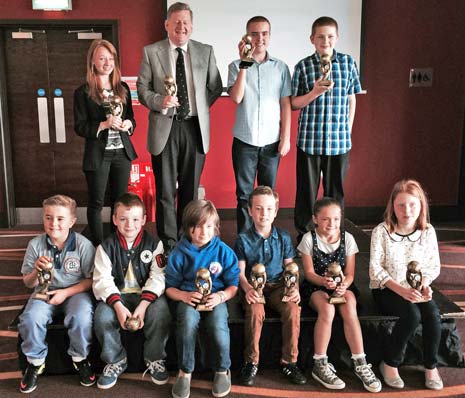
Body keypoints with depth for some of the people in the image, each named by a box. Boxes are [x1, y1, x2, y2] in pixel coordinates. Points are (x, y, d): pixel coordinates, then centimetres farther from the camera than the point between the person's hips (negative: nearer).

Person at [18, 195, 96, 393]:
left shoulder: (83, 245, -11)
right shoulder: (35, 245, -5)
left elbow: (91, 280, -5)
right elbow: (28, 283, 4)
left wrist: (66, 292, -17)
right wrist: (36, 271, -18)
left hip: (75, 292, -2)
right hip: (44, 292, 2)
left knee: (81, 318, -32)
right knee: (30, 319, -27)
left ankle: (80, 358, -1)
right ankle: (35, 361, 2)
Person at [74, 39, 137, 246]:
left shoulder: (122, 88, 8)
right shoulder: (83, 92, -5)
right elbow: (79, 127, -7)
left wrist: (129, 124, -7)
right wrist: (104, 124, -21)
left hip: (122, 151, 4)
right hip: (98, 154, -4)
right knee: (96, 203, 3)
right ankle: (98, 247, 15)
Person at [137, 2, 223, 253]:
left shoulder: (205, 52, 7)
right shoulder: (151, 52, 2)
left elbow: (216, 87, 12)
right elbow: (142, 88, 2)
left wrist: (200, 107, 1)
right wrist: (160, 101, -16)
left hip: (195, 128, 2)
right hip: (165, 128, -1)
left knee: (191, 188, 11)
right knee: (165, 190, 3)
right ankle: (168, 244, 13)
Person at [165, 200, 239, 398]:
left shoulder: (224, 251, -1)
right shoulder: (179, 253, -1)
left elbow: (233, 284, 3)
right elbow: (170, 287, 4)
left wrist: (221, 296, -17)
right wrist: (185, 296, -16)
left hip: (216, 299, 0)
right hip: (188, 299, 0)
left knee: (218, 323, -32)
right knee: (188, 320, -34)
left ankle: (222, 370, -3)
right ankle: (185, 372, -12)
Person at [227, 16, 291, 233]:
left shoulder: (281, 67, 5)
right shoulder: (236, 66, 1)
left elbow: (286, 105, 5)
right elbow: (236, 97, -14)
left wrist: (286, 138, 0)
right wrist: (244, 64, -18)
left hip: (272, 141, 1)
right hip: (244, 141, -1)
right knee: (244, 194, 5)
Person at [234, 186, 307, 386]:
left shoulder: (283, 237, 6)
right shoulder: (243, 239, 0)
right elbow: (240, 271, -3)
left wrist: (294, 288, -10)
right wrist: (247, 289, -23)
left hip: (278, 285, 2)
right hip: (253, 287, -2)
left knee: (293, 308, -28)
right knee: (255, 310, -34)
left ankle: (289, 361, -11)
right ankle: (251, 362, -15)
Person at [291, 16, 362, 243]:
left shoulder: (348, 63, 5)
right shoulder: (303, 66, 0)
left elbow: (351, 99, 12)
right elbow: (293, 104, 2)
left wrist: (348, 129, 8)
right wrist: (314, 92, -14)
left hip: (340, 140, 2)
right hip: (309, 140, -1)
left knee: (336, 191, 9)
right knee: (306, 191, 6)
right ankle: (302, 235, 21)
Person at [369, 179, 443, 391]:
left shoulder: (428, 231, -2)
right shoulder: (381, 231, -12)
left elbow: (433, 265, 4)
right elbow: (375, 269, -13)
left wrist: (424, 284, -16)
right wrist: (402, 290, -23)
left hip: (416, 289, 3)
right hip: (387, 290, -3)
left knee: (433, 314, -26)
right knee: (412, 315, -30)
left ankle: (431, 366, -4)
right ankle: (390, 363, -9)